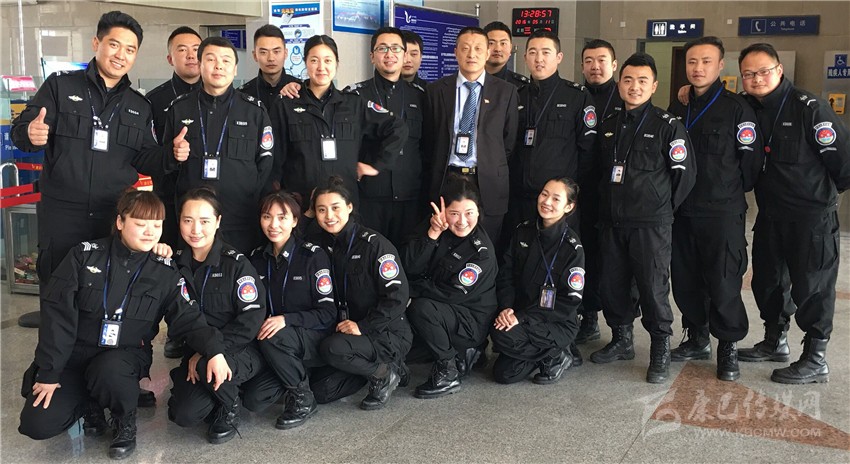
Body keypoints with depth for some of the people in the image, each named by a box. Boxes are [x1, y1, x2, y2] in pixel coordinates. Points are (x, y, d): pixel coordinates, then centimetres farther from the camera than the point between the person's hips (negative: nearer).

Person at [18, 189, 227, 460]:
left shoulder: (164, 270, -3)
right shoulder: (85, 255, -7)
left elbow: (186, 316, -5)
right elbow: (58, 314, -8)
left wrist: (213, 352, -25)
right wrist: (49, 372, -11)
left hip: (127, 354, -1)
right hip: (76, 351, 1)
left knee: (109, 372, -37)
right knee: (37, 424, -15)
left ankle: (125, 421, -5)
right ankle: (90, 402, 16)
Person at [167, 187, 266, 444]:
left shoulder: (236, 263, -13)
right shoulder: (178, 262, 2)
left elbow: (251, 319, -18)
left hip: (242, 351, -4)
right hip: (196, 353, 4)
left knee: (210, 364, -35)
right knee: (183, 415, -16)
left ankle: (230, 409, -3)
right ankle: (221, 391, 16)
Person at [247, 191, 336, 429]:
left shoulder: (313, 255, -10)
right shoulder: (257, 258, 6)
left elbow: (328, 313, -12)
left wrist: (286, 319, -25)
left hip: (316, 340, -4)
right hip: (277, 345, 5)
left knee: (272, 338, -34)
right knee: (254, 399, -17)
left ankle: (302, 399, -12)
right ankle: (297, 374, 12)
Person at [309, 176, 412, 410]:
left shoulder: (374, 244, -14)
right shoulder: (321, 246, 5)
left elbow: (397, 296, -18)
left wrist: (363, 326, -21)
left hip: (389, 334, -7)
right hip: (344, 330, 7)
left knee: (331, 349, -31)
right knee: (320, 390, -6)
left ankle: (384, 372, -5)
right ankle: (377, 367, 13)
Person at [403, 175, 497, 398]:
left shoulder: (482, 252, -21)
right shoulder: (437, 227, -5)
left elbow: (451, 294, -21)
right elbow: (409, 267, -12)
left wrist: (412, 289, -11)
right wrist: (432, 233, -24)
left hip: (472, 323, -8)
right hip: (444, 312, 8)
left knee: (421, 308, -29)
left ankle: (448, 374, -11)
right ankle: (459, 355, 3)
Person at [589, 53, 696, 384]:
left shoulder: (668, 126, -5)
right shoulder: (608, 126, 12)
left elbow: (685, 173, -5)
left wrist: (662, 207, 0)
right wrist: (608, 204, 14)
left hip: (651, 224, -5)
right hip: (611, 221, 6)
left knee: (653, 287, -3)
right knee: (611, 285, 10)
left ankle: (660, 350, 10)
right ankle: (621, 340, 27)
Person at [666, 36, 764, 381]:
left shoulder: (736, 108, -5)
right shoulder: (676, 109, 12)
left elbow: (751, 161, -6)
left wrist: (732, 193, 1)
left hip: (723, 213, -5)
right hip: (681, 211, 5)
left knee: (723, 282, -4)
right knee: (685, 280, 10)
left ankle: (729, 347, 11)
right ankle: (697, 338, 26)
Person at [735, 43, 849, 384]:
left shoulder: (808, 107, -16)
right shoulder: (746, 109, 2)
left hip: (812, 216, -7)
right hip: (770, 215, 7)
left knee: (811, 287, 1)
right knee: (767, 280, 17)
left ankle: (815, 361, 12)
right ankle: (775, 342, 35)